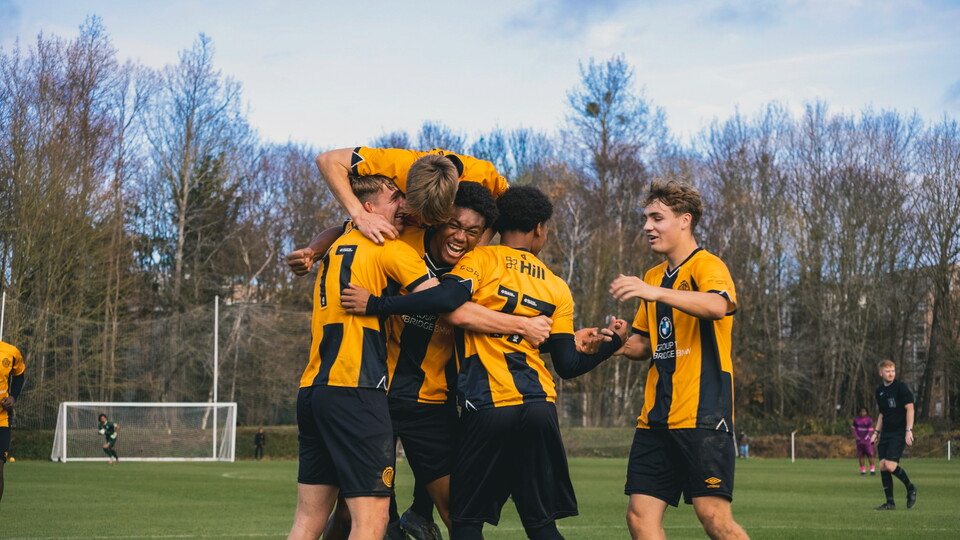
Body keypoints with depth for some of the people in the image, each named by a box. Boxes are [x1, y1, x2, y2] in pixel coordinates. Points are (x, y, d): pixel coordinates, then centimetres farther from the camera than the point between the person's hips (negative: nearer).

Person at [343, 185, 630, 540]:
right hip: (539, 405, 4)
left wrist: (376, 304, -15)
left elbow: (446, 300, -18)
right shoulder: (557, 288, 13)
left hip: (487, 407, -4)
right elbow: (568, 365, 11)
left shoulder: (481, 260, 2)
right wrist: (610, 344, 26)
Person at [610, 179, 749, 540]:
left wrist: (654, 292, -38)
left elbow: (718, 306, -27)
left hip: (702, 414, -7)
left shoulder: (707, 266, -4)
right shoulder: (654, 276, 20)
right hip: (656, 417, 7)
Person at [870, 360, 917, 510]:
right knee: (882, 466, 0)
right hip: (886, 433, 7)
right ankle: (890, 502, 7)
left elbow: (910, 408, -11)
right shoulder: (879, 390, 13)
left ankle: (910, 488, 8)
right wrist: (876, 432, 17)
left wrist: (909, 430, -17)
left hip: (899, 433, -7)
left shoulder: (901, 387, -8)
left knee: (890, 465, -17)